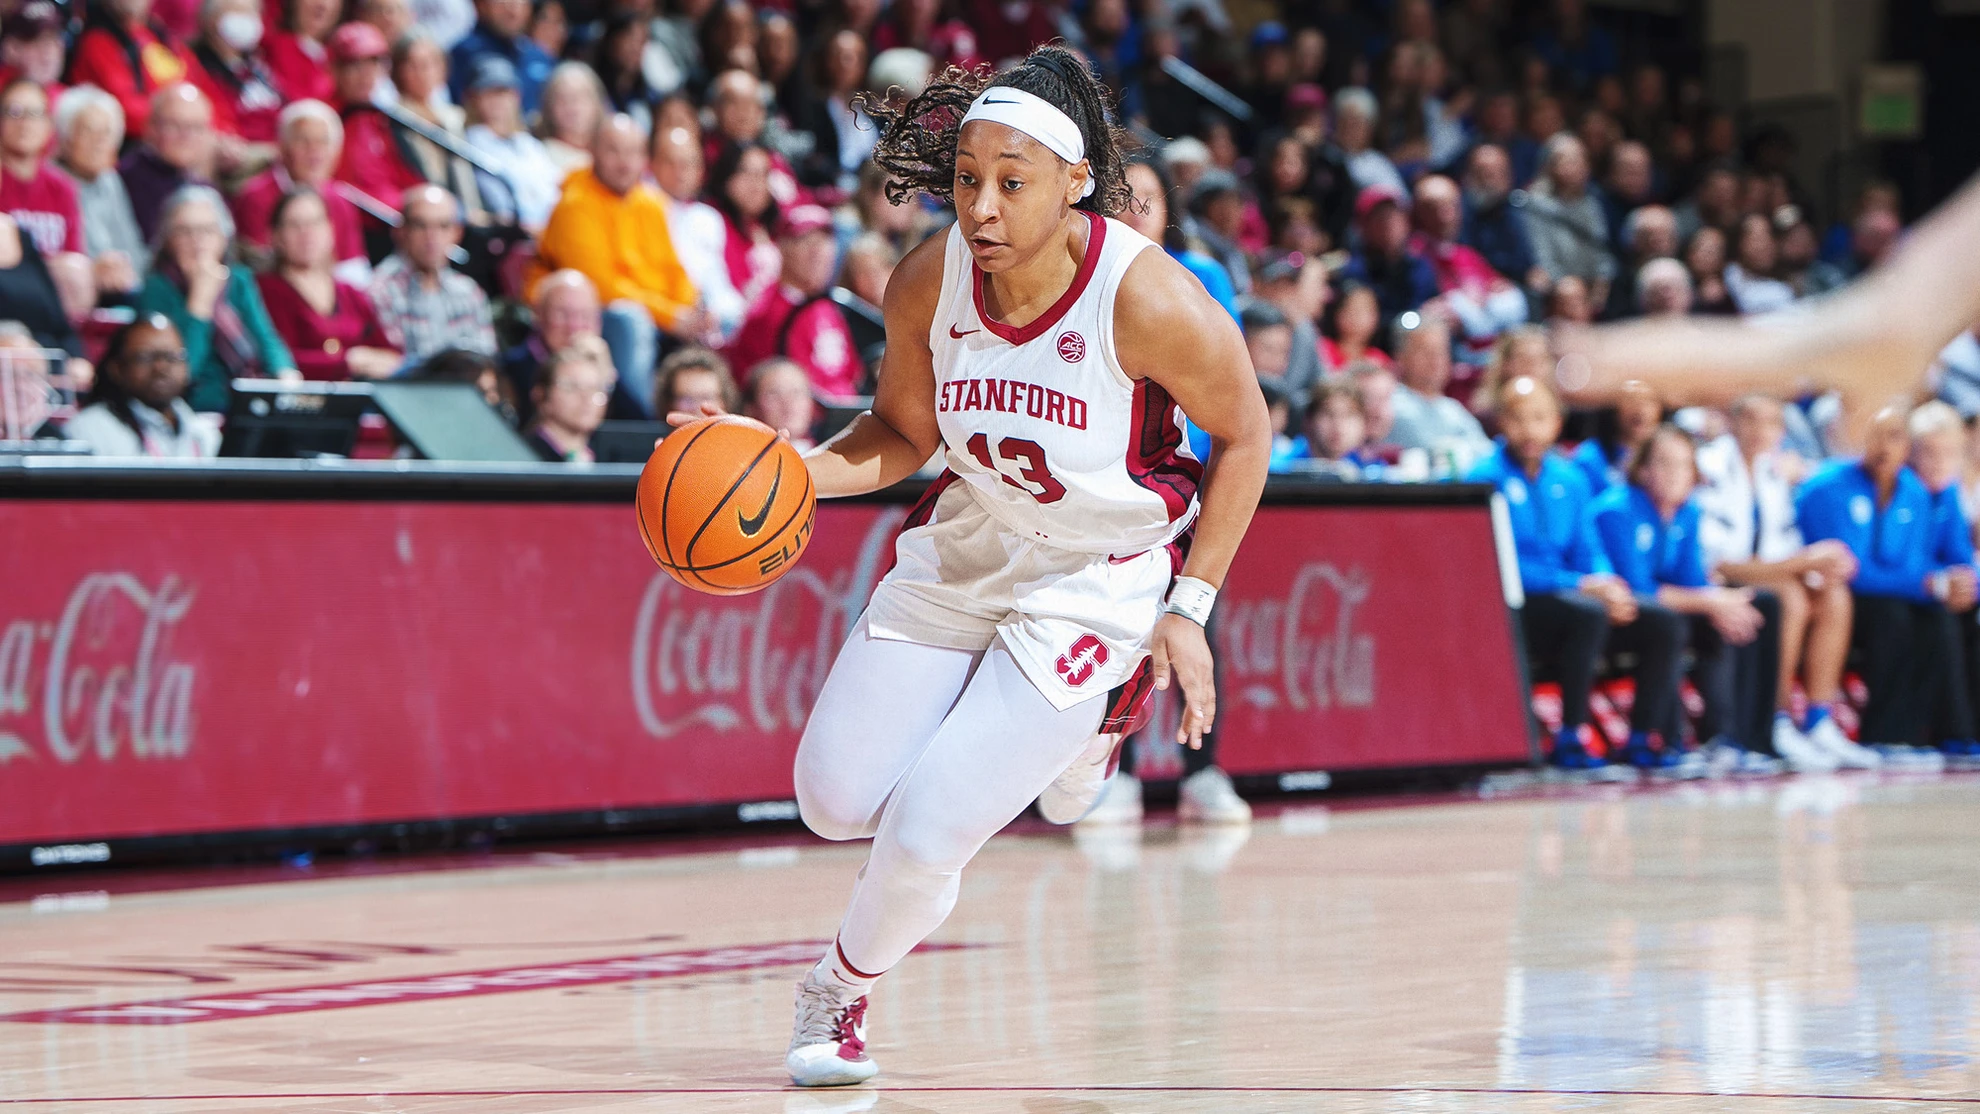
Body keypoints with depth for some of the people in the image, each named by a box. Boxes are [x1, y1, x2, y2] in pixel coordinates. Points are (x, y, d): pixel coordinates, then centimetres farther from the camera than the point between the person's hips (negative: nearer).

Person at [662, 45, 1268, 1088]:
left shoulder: (1147, 298, -26)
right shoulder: (929, 282, -15)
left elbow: (1243, 435, -10)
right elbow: (903, 432, 3)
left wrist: (1188, 609, -12)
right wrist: (795, 470, -16)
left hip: (1098, 576, -5)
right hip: (966, 547, 5)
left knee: (927, 830, -13)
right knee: (838, 801, 4)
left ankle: (842, 990, 21)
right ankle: (1049, 742, 32)